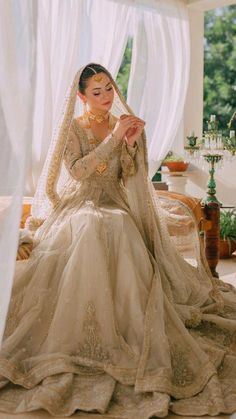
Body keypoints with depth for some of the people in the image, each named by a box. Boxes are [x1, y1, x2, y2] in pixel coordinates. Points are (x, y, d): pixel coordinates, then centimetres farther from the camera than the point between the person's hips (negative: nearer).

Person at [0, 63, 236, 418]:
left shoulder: (123, 124, 10)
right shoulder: (72, 128, 1)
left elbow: (128, 177, 7)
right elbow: (78, 171, -15)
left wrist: (131, 144, -10)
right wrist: (114, 137, -18)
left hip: (116, 206, 2)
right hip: (79, 206, -2)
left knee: (123, 231, -34)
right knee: (92, 230, -37)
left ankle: (129, 324, -25)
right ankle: (89, 328, -26)